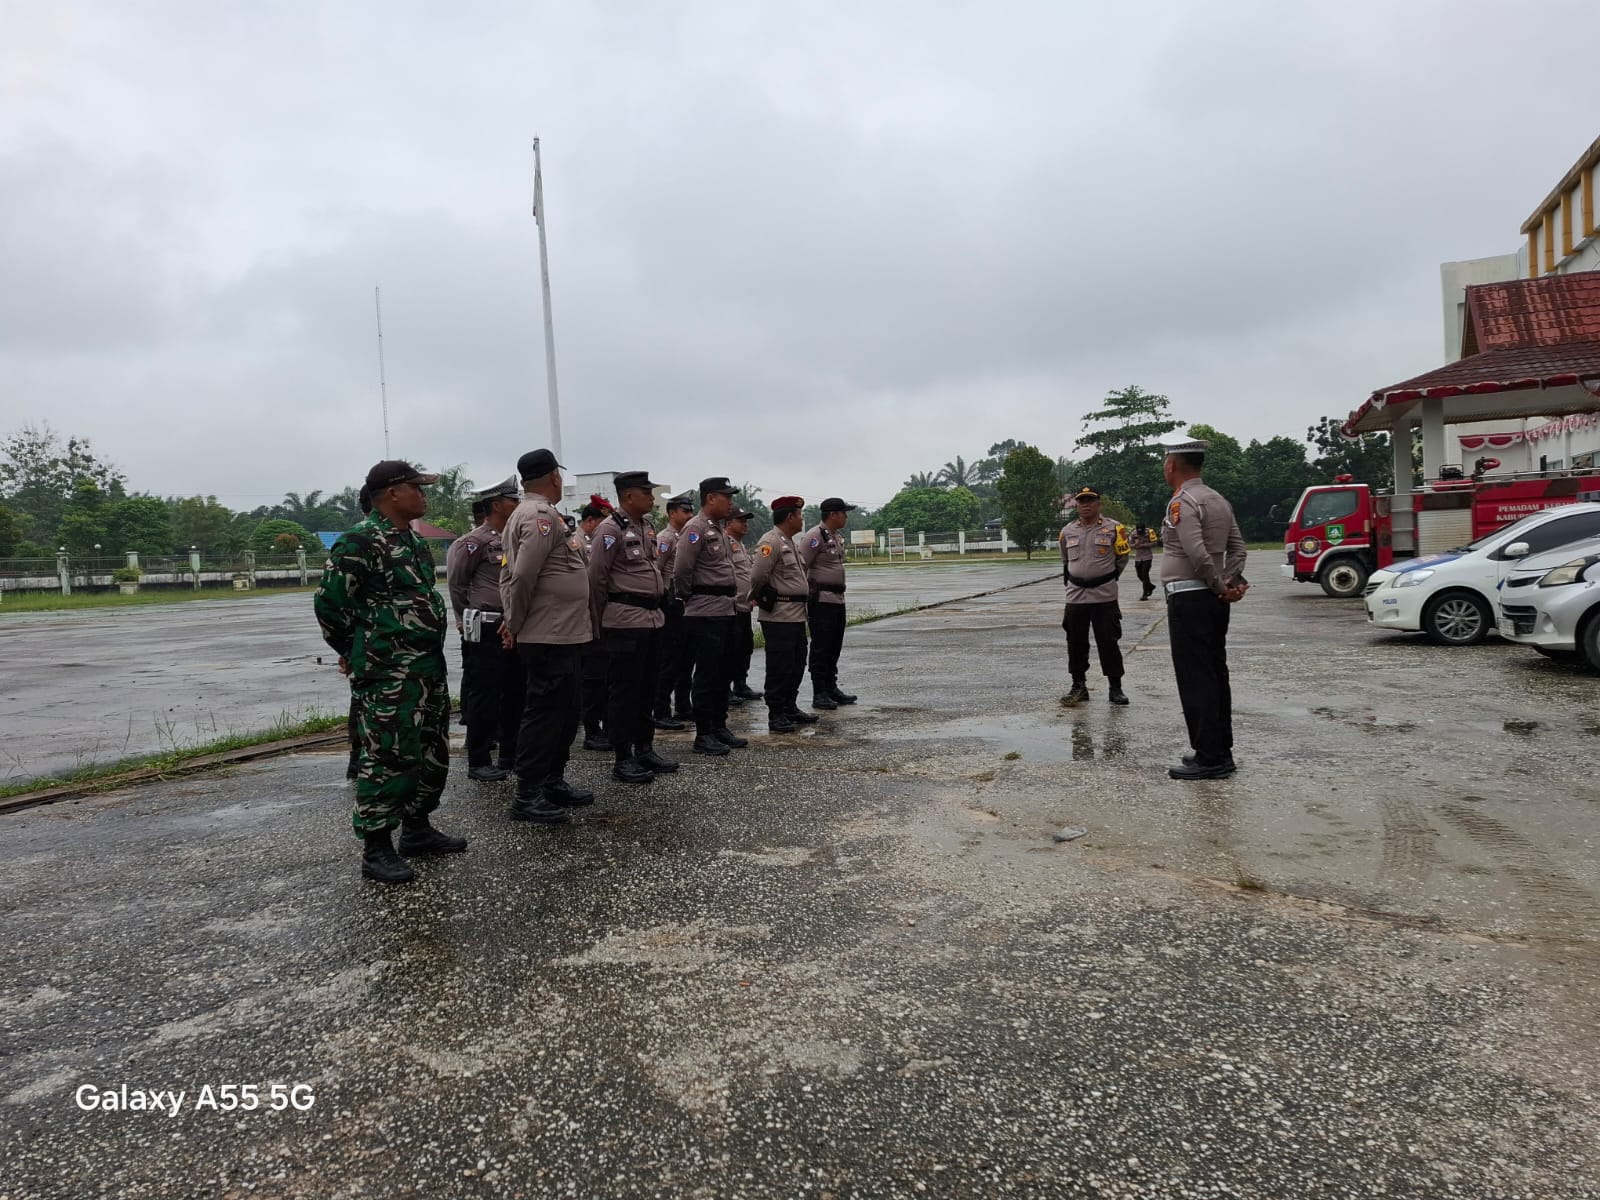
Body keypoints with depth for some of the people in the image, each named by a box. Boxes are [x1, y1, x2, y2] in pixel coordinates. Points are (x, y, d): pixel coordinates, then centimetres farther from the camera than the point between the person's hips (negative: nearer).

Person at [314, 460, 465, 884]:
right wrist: (359, 653, -5)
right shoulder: (361, 542, -14)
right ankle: (375, 848, 5)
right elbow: (329, 602, -14)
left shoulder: (414, 541, 15)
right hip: (387, 674, -9)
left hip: (429, 666, 9)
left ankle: (416, 829, 29)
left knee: (433, 753, 15)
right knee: (389, 757, -6)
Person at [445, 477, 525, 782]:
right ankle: (479, 762, 8)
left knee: (515, 694, 12)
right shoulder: (474, 541, -10)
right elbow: (455, 584, -4)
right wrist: (468, 620, 3)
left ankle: (511, 755, 22)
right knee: (484, 695, -1)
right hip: (486, 632, -7)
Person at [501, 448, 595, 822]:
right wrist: (516, 624, -11)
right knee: (544, 712, -3)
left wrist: (512, 621, 10)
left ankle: (553, 782, 28)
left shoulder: (524, 515, 16)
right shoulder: (542, 516, -15)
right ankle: (528, 796, 5)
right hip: (550, 636, -10)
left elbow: (509, 574, 17)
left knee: (566, 710, 17)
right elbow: (522, 576, -23)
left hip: (559, 635, 10)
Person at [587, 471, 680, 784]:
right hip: (625, 621, -8)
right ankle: (623, 760, 5)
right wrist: (601, 622, -6)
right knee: (624, 690, -2)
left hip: (652, 617, 8)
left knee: (646, 688, 14)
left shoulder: (647, 527, 14)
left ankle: (644, 749, 24)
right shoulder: (611, 528, -11)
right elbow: (596, 577, -11)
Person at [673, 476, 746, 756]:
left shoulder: (718, 529, 16)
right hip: (705, 613, -9)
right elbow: (681, 570, -18)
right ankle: (703, 735, 4)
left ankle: (720, 727, 23)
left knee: (722, 673, 14)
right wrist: (690, 597, -5)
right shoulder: (695, 528, -13)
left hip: (725, 610, 9)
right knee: (706, 675, -4)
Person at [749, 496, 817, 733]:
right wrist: (758, 597, -5)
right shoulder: (771, 541, -15)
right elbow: (757, 575, -20)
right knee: (779, 667, -4)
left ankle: (790, 708, 26)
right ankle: (776, 715, 3)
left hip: (797, 614, 10)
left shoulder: (789, 542, 18)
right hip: (779, 615, -10)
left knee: (796, 666, 15)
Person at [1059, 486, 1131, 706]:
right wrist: (1069, 579, 13)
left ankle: (1116, 687, 10)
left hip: (1105, 596, -3)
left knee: (1108, 643, 0)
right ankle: (1079, 686, 18)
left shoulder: (1113, 528, -2)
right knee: (1076, 643, 7)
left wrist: (1111, 578, 7)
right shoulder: (1067, 531, 8)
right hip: (1075, 596, 3)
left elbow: (1122, 558, 8)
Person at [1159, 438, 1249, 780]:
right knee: (1215, 675, 13)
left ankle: (1209, 758, -4)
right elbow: (1237, 546, 11)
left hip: (1189, 598, -9)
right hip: (1214, 599, 9)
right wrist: (1233, 582, 0)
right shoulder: (1218, 500, 15)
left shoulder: (1182, 502, -14)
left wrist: (1221, 587, -12)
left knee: (1195, 679, -6)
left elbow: (1197, 553, -23)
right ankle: (1221, 751, 19)